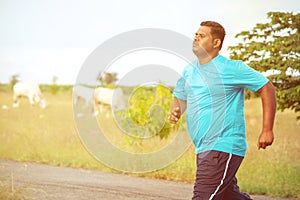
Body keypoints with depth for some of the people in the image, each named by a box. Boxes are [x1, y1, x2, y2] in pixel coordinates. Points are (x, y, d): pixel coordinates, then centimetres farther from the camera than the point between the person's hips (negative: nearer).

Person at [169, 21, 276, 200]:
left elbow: (267, 88, -5)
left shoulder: (232, 68, -9)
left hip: (224, 147, -8)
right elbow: (180, 97, 25)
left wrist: (267, 131, -8)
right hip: (203, 149, 8)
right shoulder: (189, 71, 12)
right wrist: (176, 111, 0)